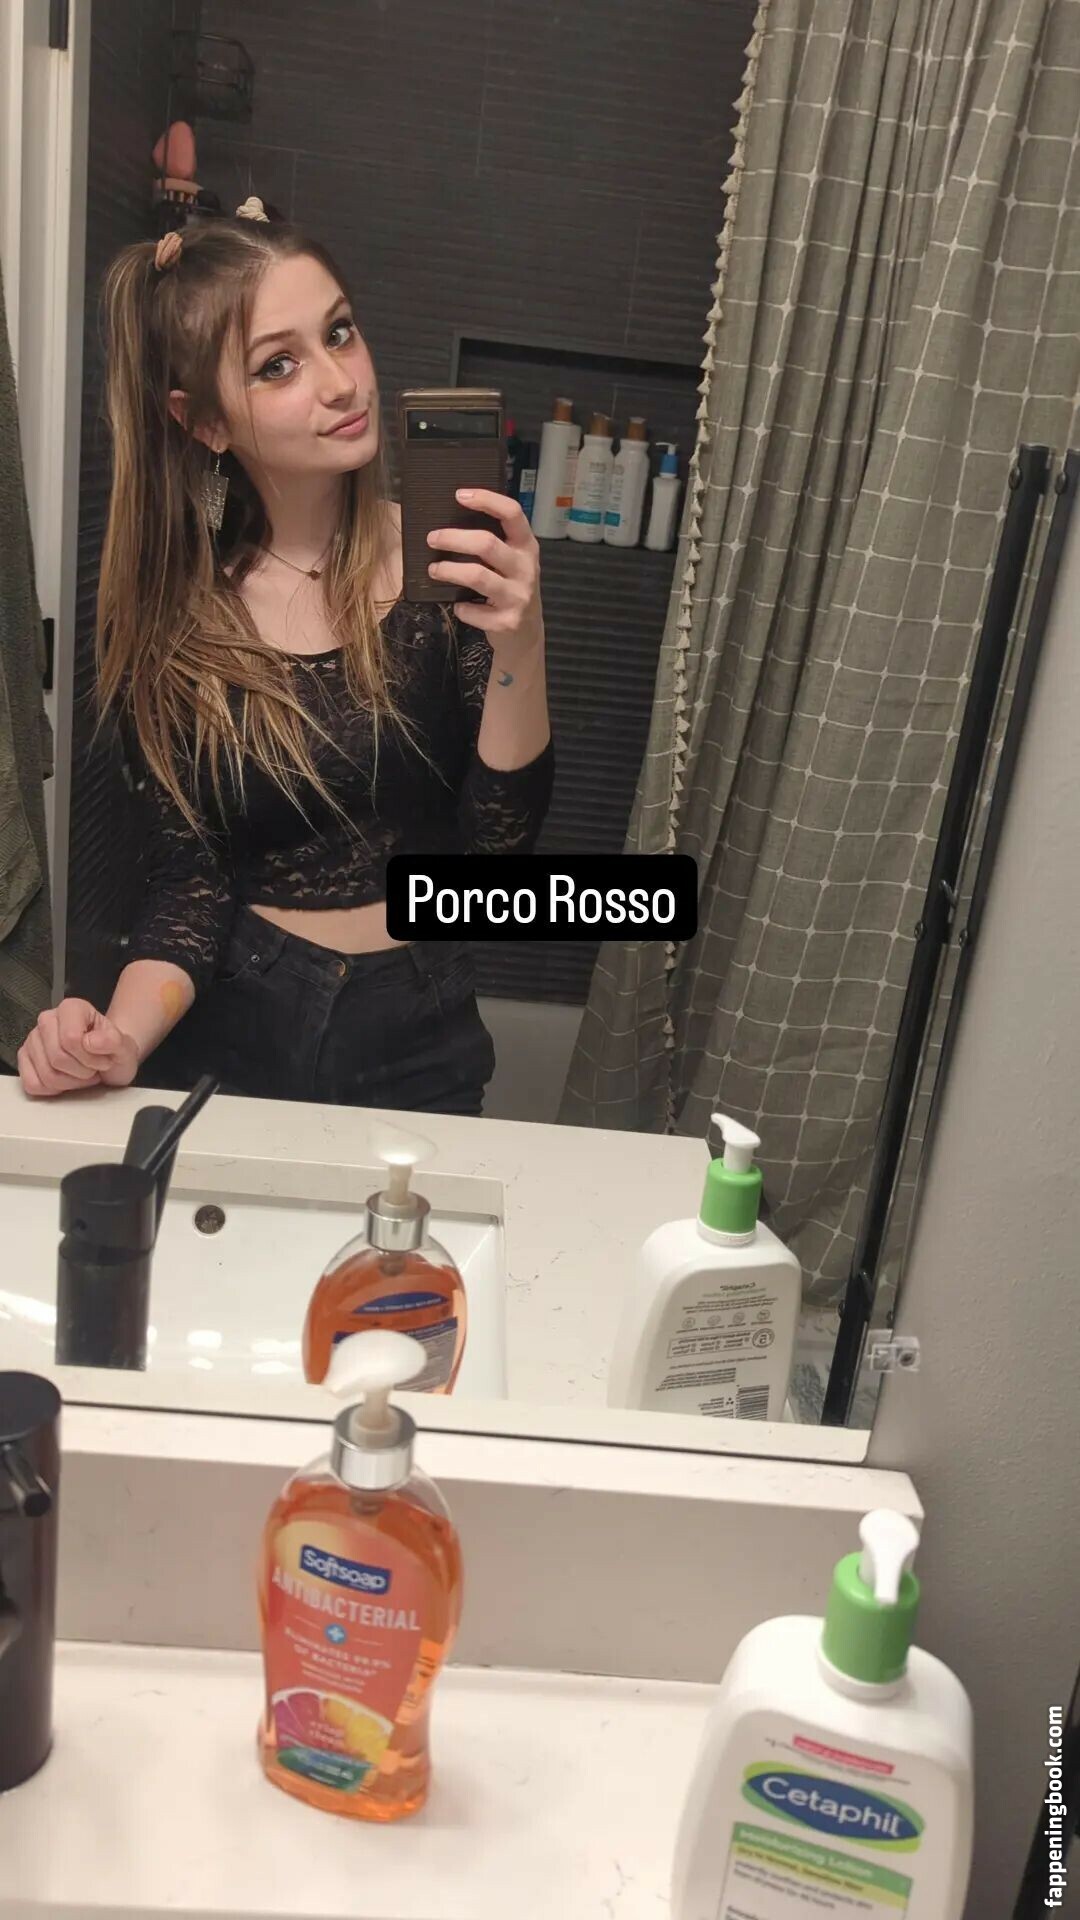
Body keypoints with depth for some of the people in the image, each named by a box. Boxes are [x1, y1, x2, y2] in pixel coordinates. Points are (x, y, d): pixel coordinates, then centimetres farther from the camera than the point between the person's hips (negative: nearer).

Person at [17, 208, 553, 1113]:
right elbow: (189, 883, -8)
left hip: (419, 1039, 0)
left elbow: (501, 842, -13)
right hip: (231, 1033, 0)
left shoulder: (447, 563, -11)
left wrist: (520, 645, -30)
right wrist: (122, 1035, -27)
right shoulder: (169, 610, -8)